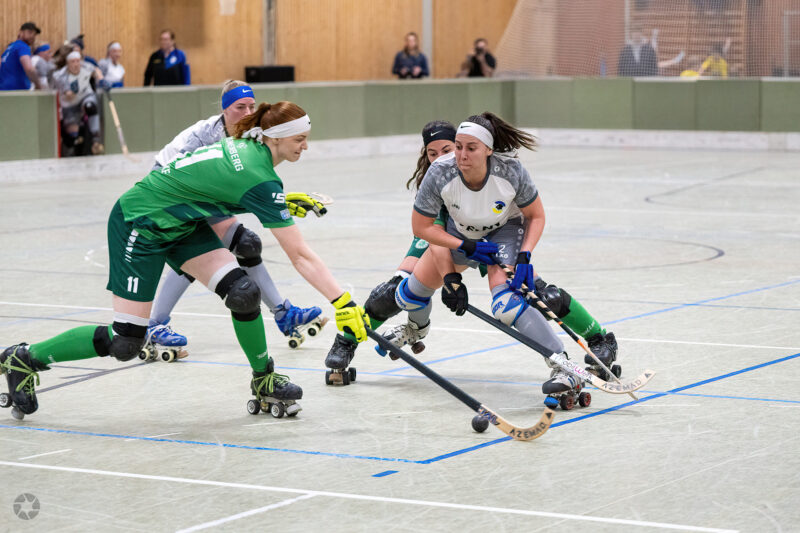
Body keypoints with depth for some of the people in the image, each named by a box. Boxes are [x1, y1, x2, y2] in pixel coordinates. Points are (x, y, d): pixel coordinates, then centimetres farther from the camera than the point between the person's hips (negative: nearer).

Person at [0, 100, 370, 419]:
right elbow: (300, 256, -27)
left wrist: (283, 202, 18)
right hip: (139, 224, -9)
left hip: (180, 222, 9)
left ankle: (264, 380, 12)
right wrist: (342, 302, -27)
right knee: (125, 344, -5)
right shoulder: (261, 181, -27)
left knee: (242, 292, -7)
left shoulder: (248, 146, -3)